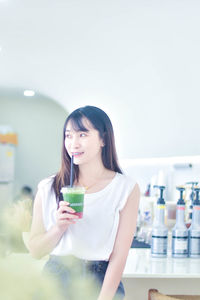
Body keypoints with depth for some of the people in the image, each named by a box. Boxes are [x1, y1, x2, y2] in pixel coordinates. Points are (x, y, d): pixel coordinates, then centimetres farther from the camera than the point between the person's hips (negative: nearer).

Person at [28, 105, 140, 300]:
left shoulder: (126, 189, -3)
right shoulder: (48, 188, 3)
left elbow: (119, 256, -6)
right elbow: (35, 251, 6)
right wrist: (58, 228, -12)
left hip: (100, 283, -1)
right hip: (55, 280, 1)